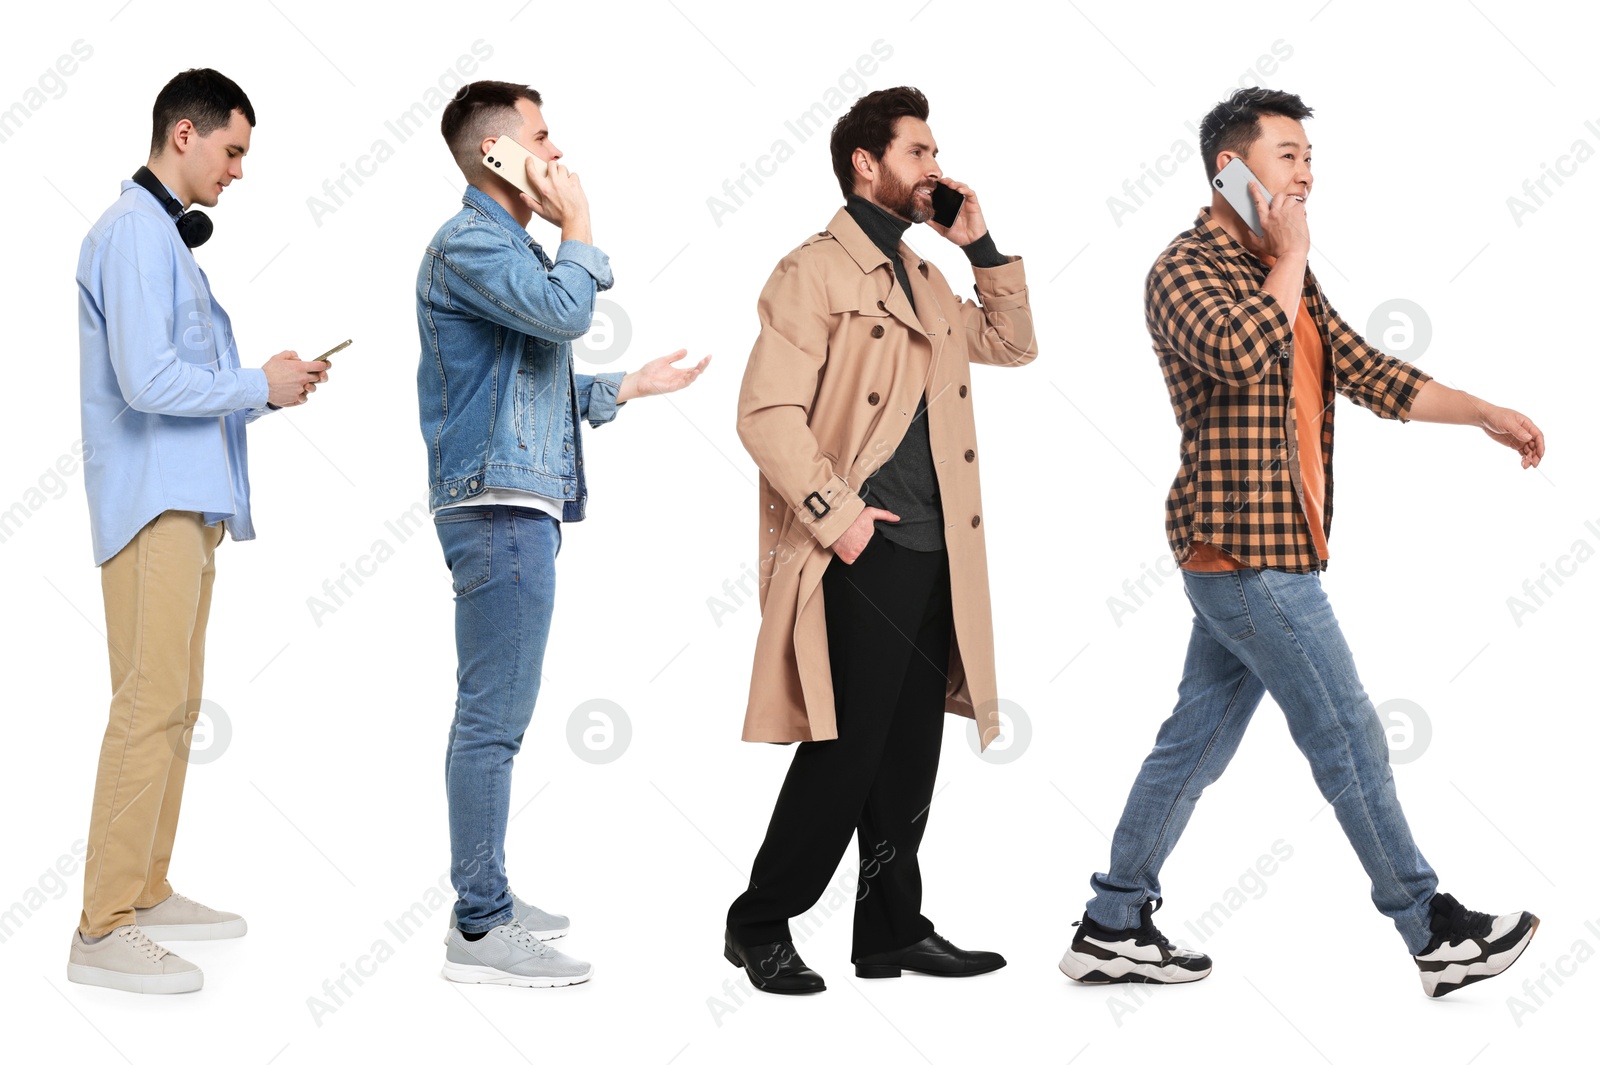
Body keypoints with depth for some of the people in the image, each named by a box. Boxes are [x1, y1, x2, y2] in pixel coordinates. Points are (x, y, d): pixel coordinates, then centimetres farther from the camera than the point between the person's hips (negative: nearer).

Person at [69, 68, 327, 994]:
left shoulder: (168, 234, 20)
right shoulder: (134, 232, -11)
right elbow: (146, 379, -20)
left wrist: (266, 391, 8)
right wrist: (257, 385, -9)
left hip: (189, 500, 10)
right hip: (153, 500, -10)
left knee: (176, 702, 13)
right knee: (150, 704, -12)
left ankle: (147, 890, 22)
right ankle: (104, 931, -9)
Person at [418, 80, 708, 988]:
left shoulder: (513, 247, 22)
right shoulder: (468, 242, -10)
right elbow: (566, 311, -26)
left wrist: (629, 387, 22)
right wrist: (578, 227, -10)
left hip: (522, 509, 11)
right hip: (498, 508, -11)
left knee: (497, 713, 14)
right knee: (494, 716, -9)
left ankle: (489, 901, 22)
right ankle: (480, 930, -5)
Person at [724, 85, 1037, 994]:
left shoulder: (921, 279, 20)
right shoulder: (816, 271, -6)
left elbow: (1013, 344, 25)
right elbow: (767, 413, -13)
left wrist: (982, 245, 15)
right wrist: (834, 510, -18)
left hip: (933, 552, 8)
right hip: (865, 553, -8)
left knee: (912, 752, 10)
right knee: (846, 749, -7)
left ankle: (894, 931, 19)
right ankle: (761, 926, 7)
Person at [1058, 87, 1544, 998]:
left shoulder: (1282, 280, 18)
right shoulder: (1186, 269, -11)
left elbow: (1368, 371, 14)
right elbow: (1245, 352, -30)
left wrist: (1486, 415, 6)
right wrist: (1292, 257, -16)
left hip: (1247, 557, 9)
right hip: (1247, 550, -9)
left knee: (1197, 739, 11)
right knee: (1348, 736, -3)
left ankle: (1112, 930, 19)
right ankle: (1438, 936, 7)